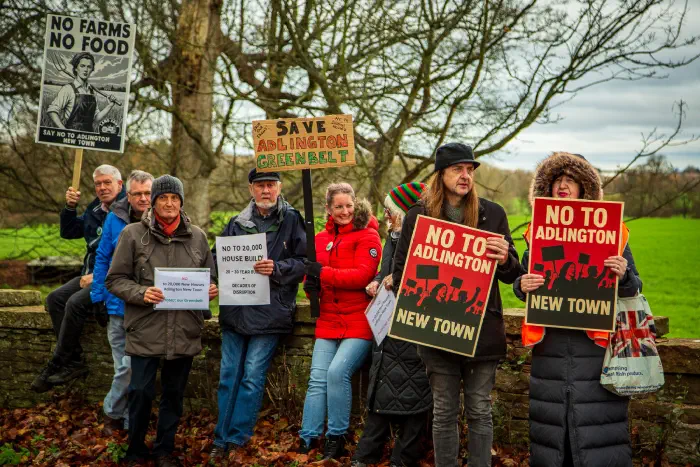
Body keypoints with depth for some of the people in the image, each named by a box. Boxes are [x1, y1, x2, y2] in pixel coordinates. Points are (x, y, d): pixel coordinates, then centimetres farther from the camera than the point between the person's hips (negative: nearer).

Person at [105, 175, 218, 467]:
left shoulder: (197, 236, 6)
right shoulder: (133, 234, -2)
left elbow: (209, 277, 16)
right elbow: (115, 279, -1)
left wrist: (211, 290, -6)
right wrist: (141, 293, -18)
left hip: (185, 332, 3)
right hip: (145, 331, -2)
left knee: (174, 394, 13)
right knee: (141, 392, 2)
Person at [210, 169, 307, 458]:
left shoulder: (292, 220, 0)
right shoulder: (237, 223, 11)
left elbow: (304, 262, -4)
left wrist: (277, 268, -19)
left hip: (270, 312, -4)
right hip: (234, 311, 4)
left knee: (252, 376, -3)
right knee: (228, 375, 8)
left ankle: (237, 439, 8)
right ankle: (222, 438, 18)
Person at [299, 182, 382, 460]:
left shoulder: (367, 236, -2)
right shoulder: (321, 238, 14)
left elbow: (362, 276, -14)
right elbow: (312, 272, 14)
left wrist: (323, 274, -16)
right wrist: (310, 283, -10)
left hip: (359, 323, -5)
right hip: (328, 321, 5)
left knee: (337, 372, -19)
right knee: (317, 379, -3)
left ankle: (336, 439, -4)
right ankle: (307, 441, 4)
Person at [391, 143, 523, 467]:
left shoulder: (492, 214, 3)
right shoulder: (419, 215, 2)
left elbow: (513, 274, 6)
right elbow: (400, 270, 8)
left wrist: (504, 260, -17)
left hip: (482, 329, 0)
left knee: (479, 412, 8)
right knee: (444, 412, 9)